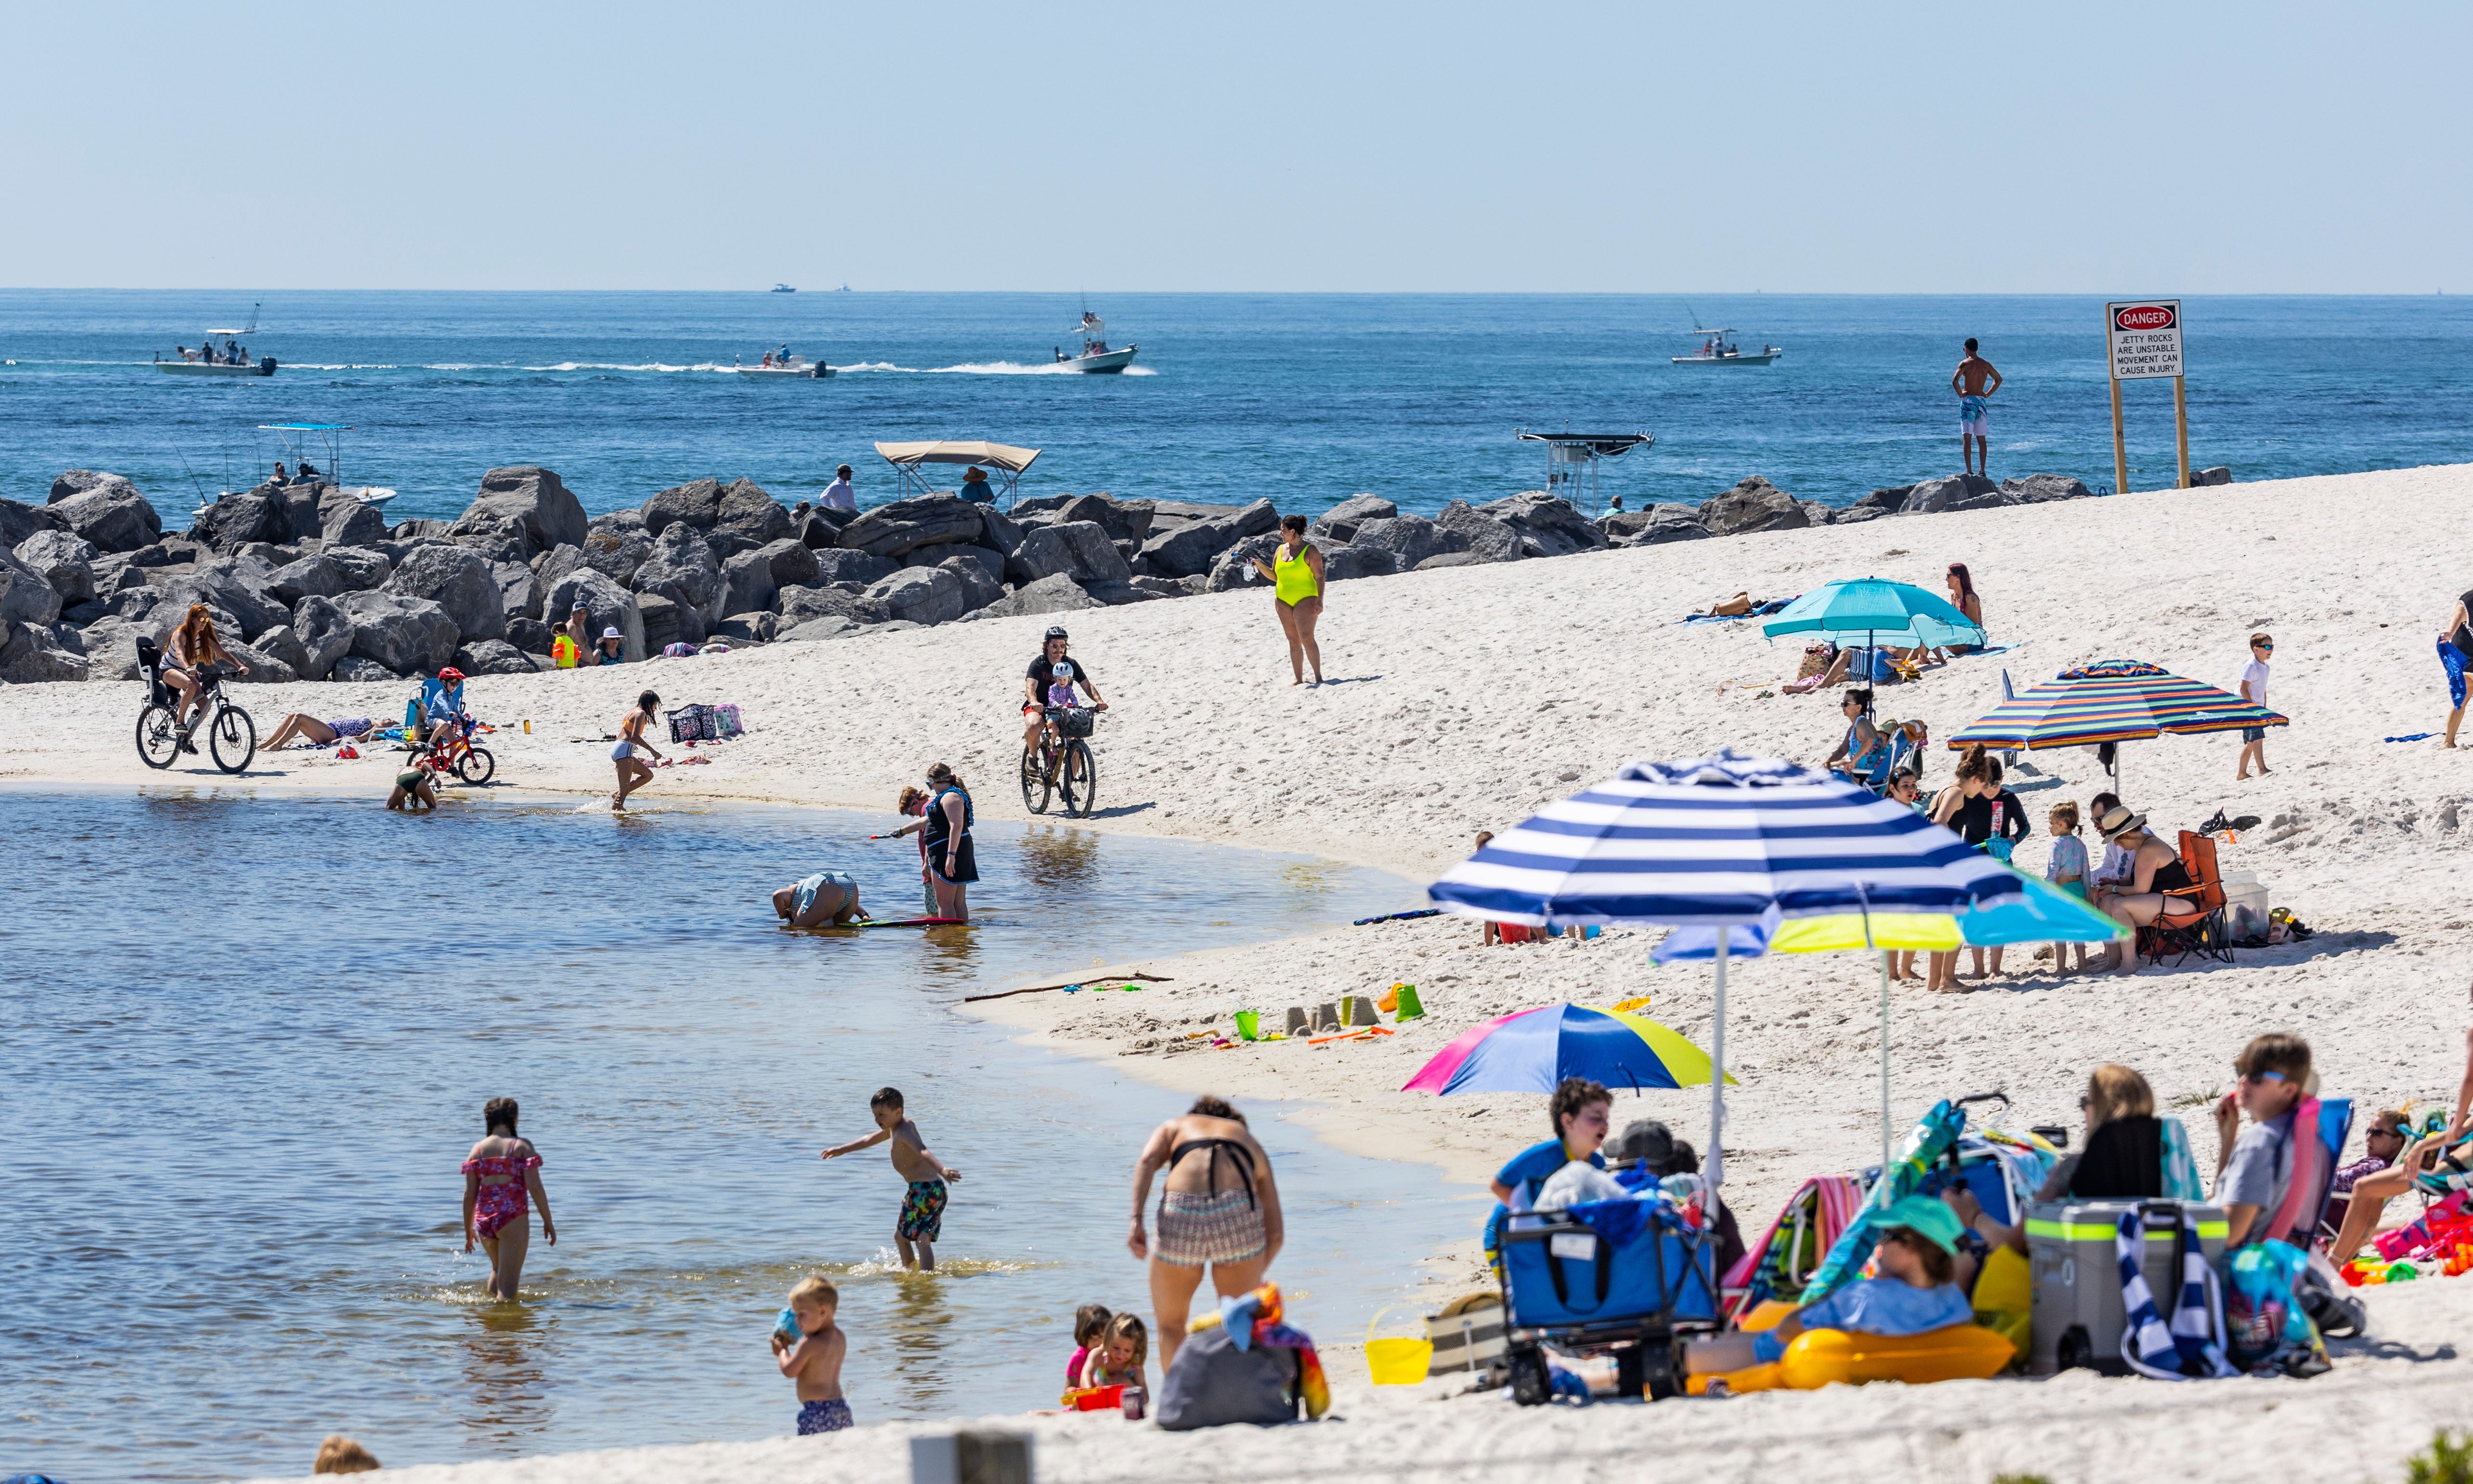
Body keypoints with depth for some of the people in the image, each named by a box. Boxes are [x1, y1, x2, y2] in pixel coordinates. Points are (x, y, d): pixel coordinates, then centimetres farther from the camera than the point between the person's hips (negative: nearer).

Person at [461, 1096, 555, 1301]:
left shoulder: (478, 1149, 7)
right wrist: (548, 1222, -2)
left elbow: (469, 1194, 7)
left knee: (498, 1269, 29)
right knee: (508, 1285, -3)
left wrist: (468, 1230, 17)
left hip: (484, 1220, 5)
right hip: (513, 1218, -5)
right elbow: (535, 1187, -11)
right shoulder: (521, 1146, -4)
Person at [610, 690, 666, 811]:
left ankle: (618, 796, 10)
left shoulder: (633, 712, 23)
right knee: (625, 789, -9)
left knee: (648, 775, 16)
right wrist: (652, 750, -16)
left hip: (617, 750, 10)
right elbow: (635, 737, -18)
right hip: (625, 750, -10)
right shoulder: (641, 713, -7)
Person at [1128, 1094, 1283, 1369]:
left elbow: (1147, 1162, 5)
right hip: (1240, 1212, 1)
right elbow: (1275, 1232, 29)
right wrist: (1252, 1281, 40)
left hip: (1181, 1214, -1)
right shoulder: (1250, 1142, 34)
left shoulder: (1173, 1128, 31)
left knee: (1170, 1325, 21)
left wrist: (1136, 1221, -5)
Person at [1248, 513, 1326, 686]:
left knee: (1306, 638, -16)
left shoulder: (1310, 551, -7)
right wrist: (1260, 565, 3)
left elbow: (1319, 577, -9)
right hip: (1284, 601, 6)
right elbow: (1275, 576, 19)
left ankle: (1318, 676, -12)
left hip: (1305, 599, -6)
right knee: (1293, 641, 6)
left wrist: (1320, 601, -16)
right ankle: (1299, 678, 9)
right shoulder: (1281, 550, 12)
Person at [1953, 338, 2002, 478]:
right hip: (1982, 401, 5)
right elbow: (1998, 379, 19)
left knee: (1967, 437, -5)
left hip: (1968, 400, -5)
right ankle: (1983, 471, 9)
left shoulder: (1965, 364, -7)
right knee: (1982, 438, 10)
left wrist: (1960, 394, -7)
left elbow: (1955, 380, -21)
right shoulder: (1986, 364, 9)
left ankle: (1969, 471, -12)